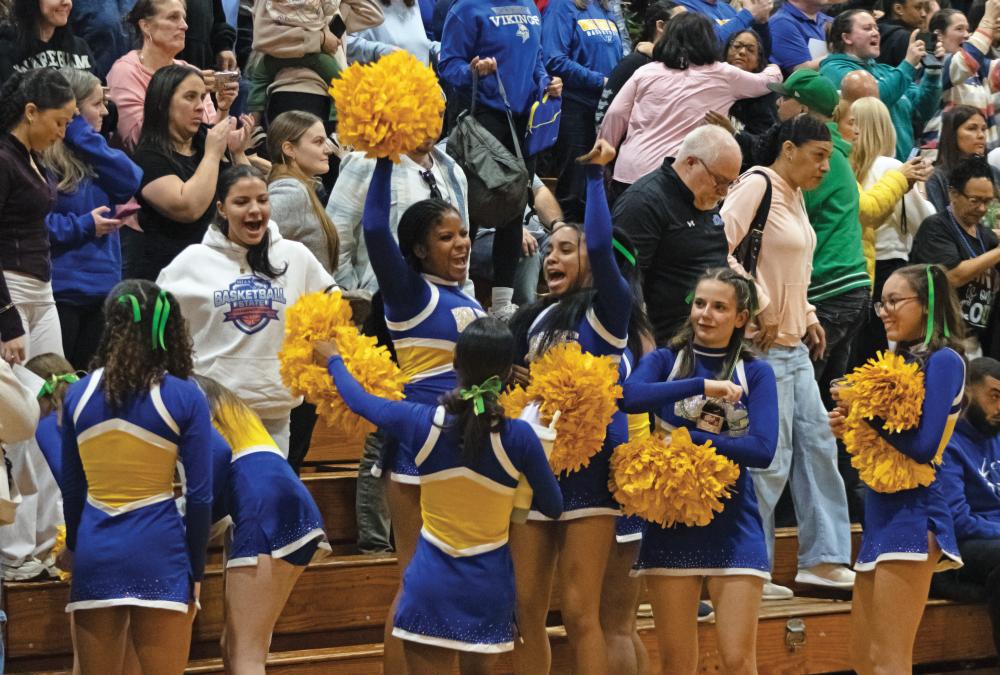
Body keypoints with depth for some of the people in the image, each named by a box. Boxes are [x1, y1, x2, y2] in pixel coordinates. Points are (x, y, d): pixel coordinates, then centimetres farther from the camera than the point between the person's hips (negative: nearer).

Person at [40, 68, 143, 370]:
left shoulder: (90, 153, 13)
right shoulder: (41, 158, -14)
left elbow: (132, 183, -3)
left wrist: (85, 136, -7)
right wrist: (82, 226, -17)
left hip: (100, 287, 8)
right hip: (59, 292, -8)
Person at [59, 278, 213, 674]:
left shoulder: (77, 395, 5)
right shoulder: (185, 398, -4)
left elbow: (72, 491, 10)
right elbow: (199, 495, -4)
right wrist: (196, 570, 5)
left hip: (95, 552, 3)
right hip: (158, 553, -3)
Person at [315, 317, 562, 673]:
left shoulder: (422, 422, -10)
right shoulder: (518, 436, -14)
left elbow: (360, 401, 10)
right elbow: (554, 508, -1)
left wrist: (332, 358, 30)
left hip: (430, 581, 0)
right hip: (488, 588, 0)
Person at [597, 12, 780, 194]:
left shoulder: (646, 72, 9)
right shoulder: (722, 75, 7)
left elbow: (616, 115, 5)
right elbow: (770, 80, 23)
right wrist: (773, 68, 47)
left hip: (628, 172, 2)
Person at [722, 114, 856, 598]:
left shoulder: (795, 196, 16)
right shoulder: (756, 186, -12)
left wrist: (808, 317, 14)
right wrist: (759, 309, -20)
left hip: (793, 344, 10)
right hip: (763, 344, -10)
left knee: (817, 444, 10)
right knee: (769, 458, -7)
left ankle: (822, 558, 16)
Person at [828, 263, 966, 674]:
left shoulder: (943, 360, -9)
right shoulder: (905, 359, 16)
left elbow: (923, 447, -18)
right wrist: (853, 427, 1)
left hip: (911, 514, -9)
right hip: (883, 514, 9)